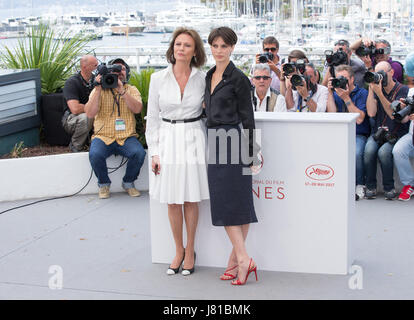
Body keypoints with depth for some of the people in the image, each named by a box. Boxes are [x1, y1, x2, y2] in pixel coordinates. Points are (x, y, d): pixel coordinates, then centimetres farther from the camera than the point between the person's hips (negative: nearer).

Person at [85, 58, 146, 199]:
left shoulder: (132, 90, 11)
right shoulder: (99, 90, 7)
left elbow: (137, 109, -10)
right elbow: (90, 113, -8)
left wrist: (121, 90, -18)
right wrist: (98, 89, -13)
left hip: (127, 137, 1)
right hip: (103, 137, -1)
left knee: (139, 153, -29)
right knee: (95, 154, -31)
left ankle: (128, 182, 1)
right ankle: (104, 184, -1)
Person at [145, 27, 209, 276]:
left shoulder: (202, 79, -1)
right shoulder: (158, 79, 0)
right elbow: (152, 117, 4)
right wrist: (154, 152, 0)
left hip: (193, 140, -1)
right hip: (167, 140, 1)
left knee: (191, 199, 5)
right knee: (173, 201, 7)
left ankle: (190, 251, 21)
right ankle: (179, 250, 23)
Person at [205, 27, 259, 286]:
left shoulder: (238, 78, -8)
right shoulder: (209, 76, 15)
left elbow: (247, 117, -8)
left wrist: (251, 151, -10)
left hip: (232, 142, -8)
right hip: (215, 142, 8)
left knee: (233, 201, -8)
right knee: (223, 201, 6)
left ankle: (240, 258, -2)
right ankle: (241, 259, 9)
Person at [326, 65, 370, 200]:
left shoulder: (362, 93, -1)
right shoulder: (336, 93, 13)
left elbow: (359, 119, -13)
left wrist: (346, 98, -18)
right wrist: (330, 93, -7)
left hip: (358, 134, -4)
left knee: (355, 153, -36)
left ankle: (360, 186, -13)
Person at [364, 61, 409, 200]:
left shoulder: (403, 90, -1)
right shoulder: (376, 88, 11)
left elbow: (394, 115, -14)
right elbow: (371, 113, -5)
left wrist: (380, 94, -20)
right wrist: (371, 88, -8)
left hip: (396, 134, -3)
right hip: (378, 133, 3)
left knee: (383, 152, -32)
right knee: (369, 150, -29)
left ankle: (389, 187, -12)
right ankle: (370, 187, -11)